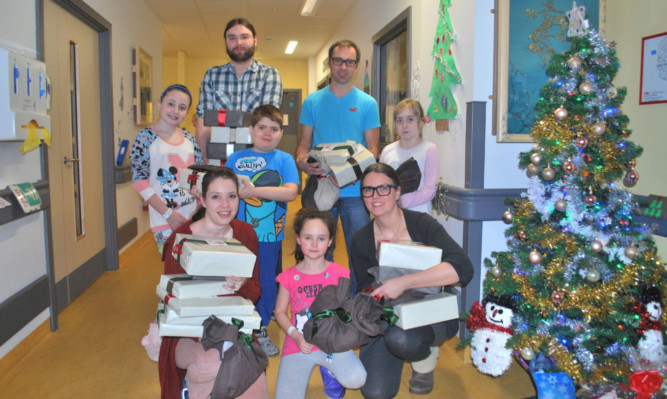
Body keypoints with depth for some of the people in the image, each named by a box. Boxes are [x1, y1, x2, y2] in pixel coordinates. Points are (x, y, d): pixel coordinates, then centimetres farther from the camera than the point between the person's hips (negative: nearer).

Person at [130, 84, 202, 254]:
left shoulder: (189, 138, 10)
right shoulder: (146, 137, -4)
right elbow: (139, 181, -8)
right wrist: (169, 214, -13)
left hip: (193, 219, 4)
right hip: (164, 222, -4)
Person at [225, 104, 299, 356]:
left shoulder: (284, 159, 1)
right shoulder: (235, 159, 8)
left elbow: (290, 192, -13)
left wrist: (253, 190, -19)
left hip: (270, 236, -1)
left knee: (266, 285, 8)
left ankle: (261, 332, 28)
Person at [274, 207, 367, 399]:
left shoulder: (339, 274, 1)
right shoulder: (289, 277, 0)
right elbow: (280, 312, 6)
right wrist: (296, 335, -9)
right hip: (298, 346, 0)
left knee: (356, 379, -25)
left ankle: (330, 371, 9)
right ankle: (302, 371, 15)